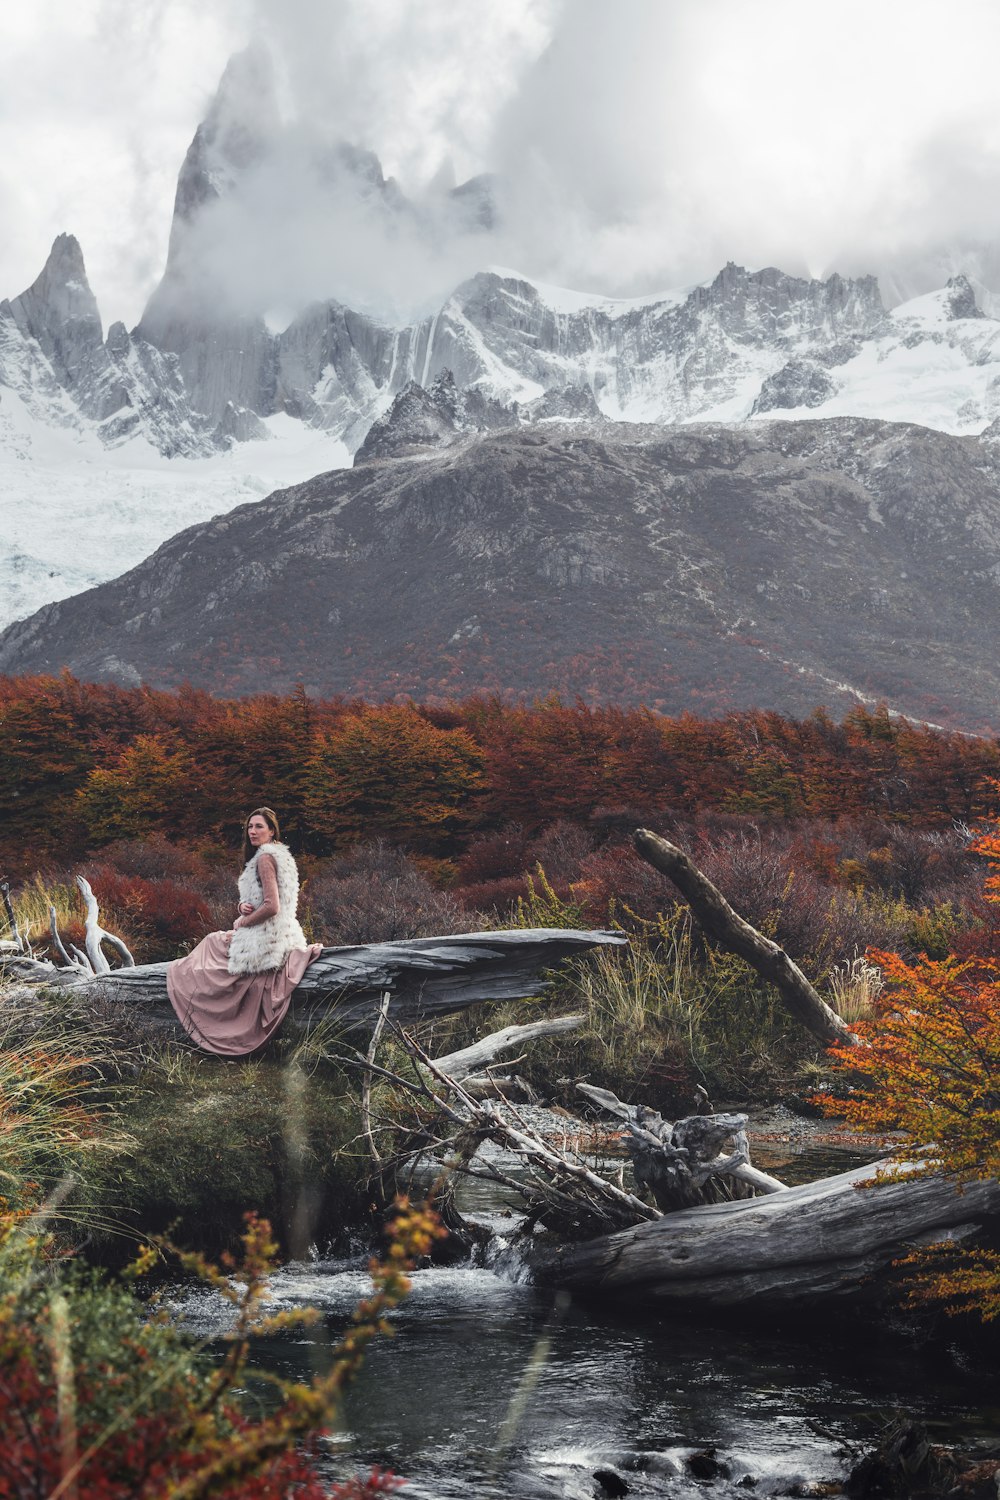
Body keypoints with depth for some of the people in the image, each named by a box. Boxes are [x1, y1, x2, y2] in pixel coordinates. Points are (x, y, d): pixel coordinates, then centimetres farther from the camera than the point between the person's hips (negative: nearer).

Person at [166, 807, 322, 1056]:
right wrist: (244, 907, -4)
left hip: (263, 940, -10)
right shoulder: (278, 855, 15)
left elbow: (271, 906, -25)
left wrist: (241, 924, -10)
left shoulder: (265, 858, -16)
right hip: (280, 935, 10)